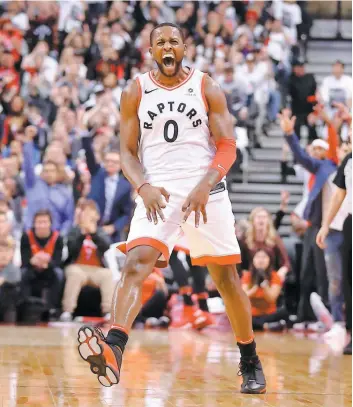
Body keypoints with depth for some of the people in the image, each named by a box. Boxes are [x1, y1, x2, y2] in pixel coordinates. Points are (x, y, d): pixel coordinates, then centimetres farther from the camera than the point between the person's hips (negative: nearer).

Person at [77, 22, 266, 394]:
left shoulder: (207, 88, 5)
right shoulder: (135, 92, 7)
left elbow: (227, 147, 0)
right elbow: (127, 151, 5)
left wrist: (205, 186, -18)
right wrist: (143, 186, -15)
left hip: (206, 192, 0)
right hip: (157, 192, 0)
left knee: (226, 279, 7)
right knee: (135, 264, -23)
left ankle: (250, 363, 24)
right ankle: (112, 351, -40)